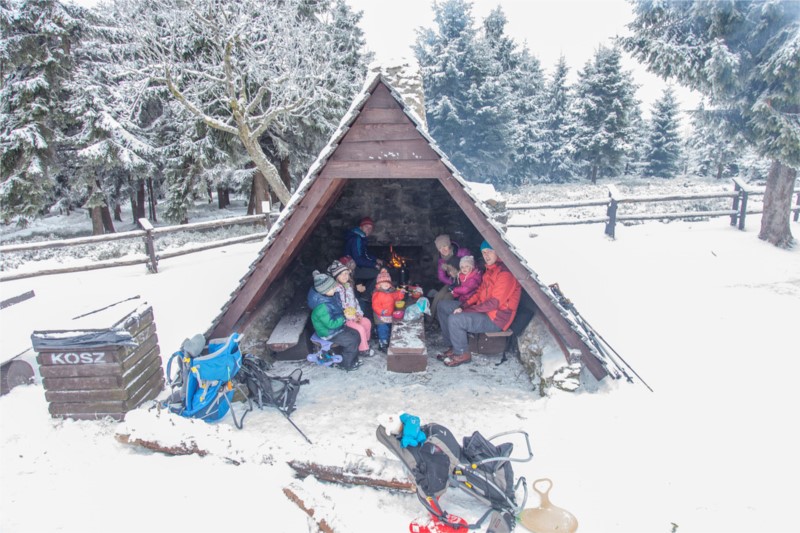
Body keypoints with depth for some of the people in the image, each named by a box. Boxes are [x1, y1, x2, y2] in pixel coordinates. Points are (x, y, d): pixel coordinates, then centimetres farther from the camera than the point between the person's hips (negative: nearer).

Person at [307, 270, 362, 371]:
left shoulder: (330, 295, -6)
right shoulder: (321, 307, -35)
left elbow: (337, 309, 13)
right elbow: (330, 324, -29)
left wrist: (344, 312, -5)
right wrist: (344, 317, -20)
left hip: (336, 326, 9)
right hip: (328, 333, -9)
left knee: (356, 335, 8)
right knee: (353, 341, -10)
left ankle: (353, 359, 24)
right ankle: (345, 365, 11)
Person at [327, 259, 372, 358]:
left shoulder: (348, 286, 7)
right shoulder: (336, 290, -22)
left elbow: (355, 300, 13)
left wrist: (359, 313, 0)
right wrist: (352, 317, -21)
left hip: (354, 314, 9)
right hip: (343, 318, -9)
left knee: (367, 322, 3)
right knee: (360, 328, -19)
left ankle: (366, 341, 26)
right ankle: (363, 350, -2)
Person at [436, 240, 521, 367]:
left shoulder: (505, 273, -21)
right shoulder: (490, 270, 10)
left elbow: (494, 303, -25)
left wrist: (466, 310, -22)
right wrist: (463, 306, -1)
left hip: (495, 319, -10)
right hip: (483, 308, 10)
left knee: (454, 319, -29)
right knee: (443, 306, 7)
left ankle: (463, 354, -6)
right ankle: (454, 346, 10)